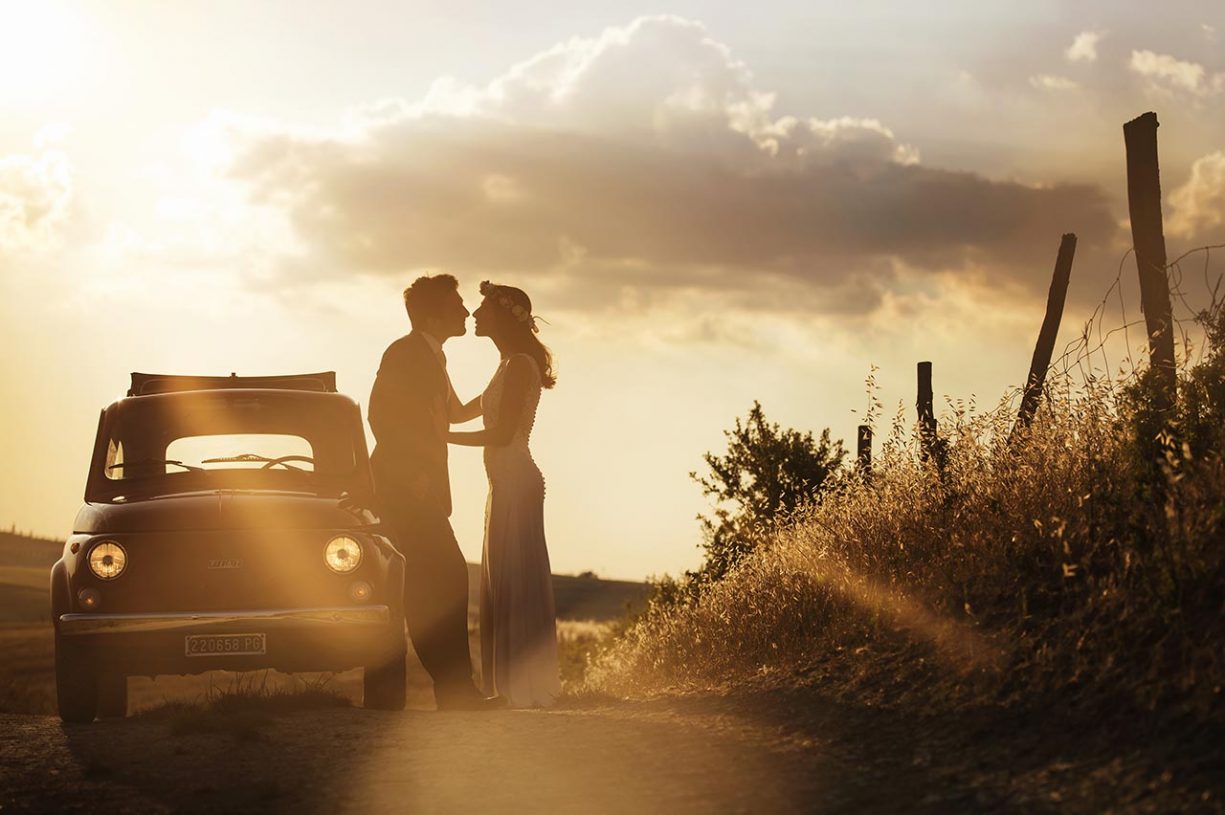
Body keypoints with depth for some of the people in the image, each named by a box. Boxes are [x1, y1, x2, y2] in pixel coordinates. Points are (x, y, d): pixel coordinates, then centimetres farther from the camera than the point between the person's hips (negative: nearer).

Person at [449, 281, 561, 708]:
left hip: (516, 481, -10)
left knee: (515, 580, -8)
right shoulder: (509, 367, 19)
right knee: (503, 582, 9)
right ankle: (514, 687, 12)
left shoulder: (520, 365, -12)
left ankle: (527, 687, -7)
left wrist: (441, 437, -13)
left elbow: (502, 433, -18)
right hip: (507, 482, 10)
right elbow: (460, 411, 24)